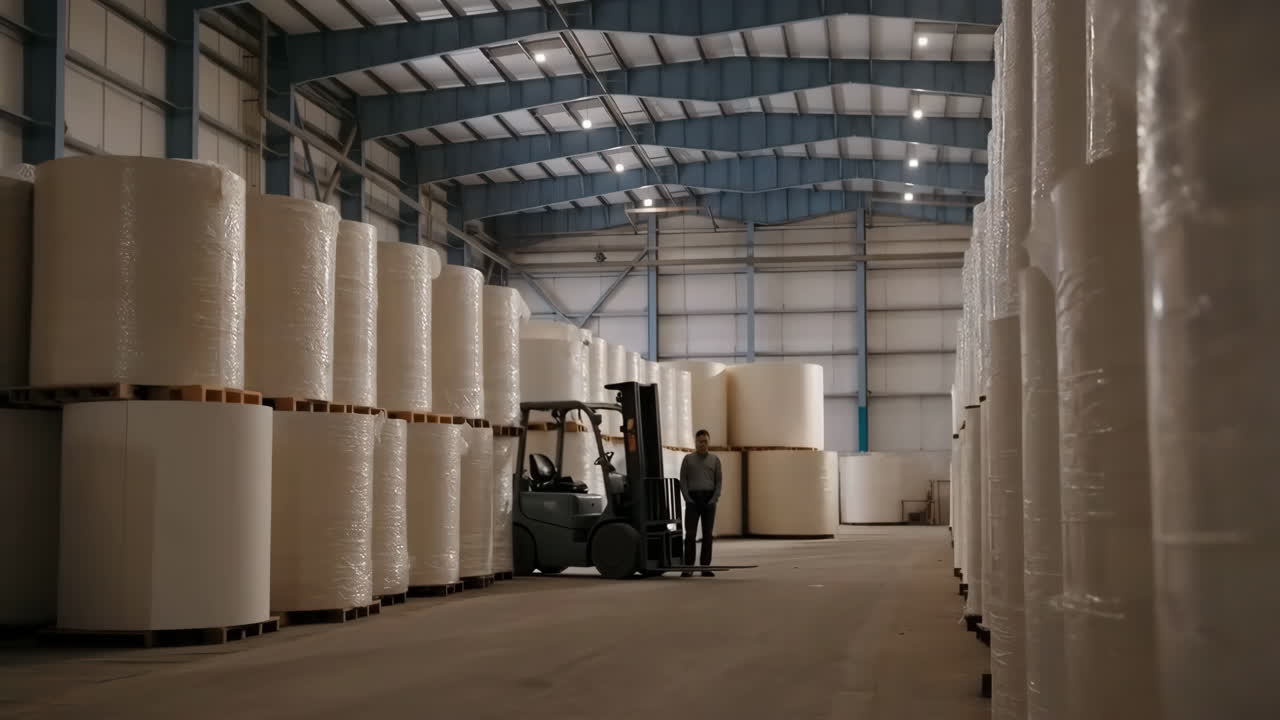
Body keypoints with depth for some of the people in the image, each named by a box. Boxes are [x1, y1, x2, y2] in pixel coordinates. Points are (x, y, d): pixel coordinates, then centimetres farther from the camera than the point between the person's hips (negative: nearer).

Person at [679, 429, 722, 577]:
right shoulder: (688, 459, 7)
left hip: (709, 500, 1)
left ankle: (705, 567, 4)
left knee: (707, 534, 1)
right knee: (690, 534, -7)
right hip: (693, 499, -1)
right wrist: (688, 499, -9)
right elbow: (683, 480, 2)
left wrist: (714, 499, -7)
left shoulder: (715, 460, 10)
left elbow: (719, 481, 7)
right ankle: (688, 568, -5)